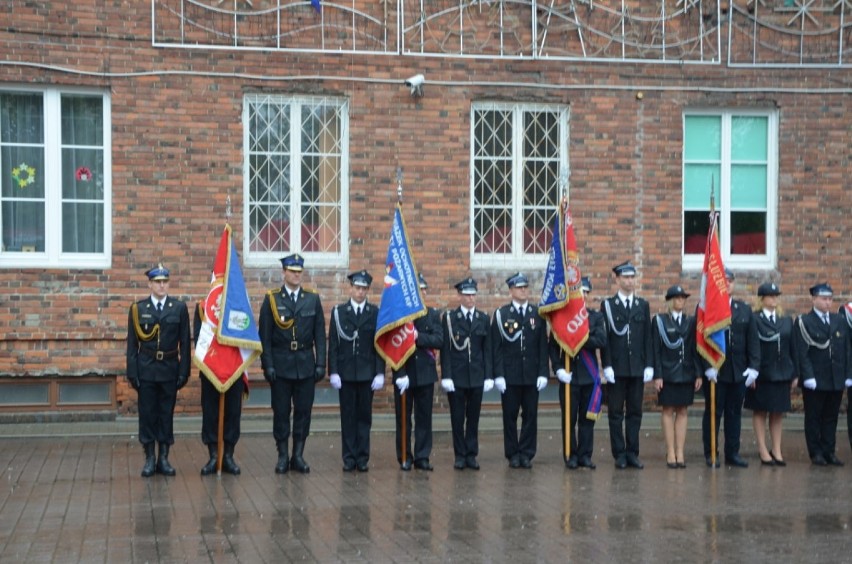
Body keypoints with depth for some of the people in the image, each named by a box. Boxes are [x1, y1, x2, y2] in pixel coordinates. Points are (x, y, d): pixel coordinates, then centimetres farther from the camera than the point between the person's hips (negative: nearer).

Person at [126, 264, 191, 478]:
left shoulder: (179, 308, 2)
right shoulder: (138, 308, 2)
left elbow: (185, 342, 2)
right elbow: (132, 343, 2)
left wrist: (184, 372, -2)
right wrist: (132, 373, -3)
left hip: (169, 369, 0)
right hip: (146, 369, 0)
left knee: (167, 414, 5)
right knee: (147, 414, 2)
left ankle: (164, 458, 13)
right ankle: (149, 458, 10)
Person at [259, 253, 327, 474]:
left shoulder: (313, 299, 6)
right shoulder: (271, 299, 1)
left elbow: (320, 335, 5)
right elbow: (265, 335, -1)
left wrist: (321, 364, -1)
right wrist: (267, 365, -8)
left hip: (306, 365, 2)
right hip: (281, 365, -2)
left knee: (303, 411, 4)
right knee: (281, 412, 3)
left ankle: (298, 456, 13)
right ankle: (282, 456, 11)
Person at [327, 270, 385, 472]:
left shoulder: (375, 313, 3)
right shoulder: (339, 312, 4)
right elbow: (333, 345, 2)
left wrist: (380, 373, -5)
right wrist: (333, 372, -5)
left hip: (367, 373, 0)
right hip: (345, 372, 0)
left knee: (364, 416, 4)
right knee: (348, 416, 4)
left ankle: (363, 458, 10)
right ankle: (349, 457, 9)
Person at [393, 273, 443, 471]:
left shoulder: (433, 314, 7)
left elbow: (438, 340, -4)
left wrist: (418, 336, -19)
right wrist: (400, 372, -16)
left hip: (425, 372, 2)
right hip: (403, 372, -2)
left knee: (424, 417, 4)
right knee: (403, 417, 4)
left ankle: (422, 457, 11)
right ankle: (404, 457, 13)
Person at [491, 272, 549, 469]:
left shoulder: (537, 314, 6)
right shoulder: (501, 314, 1)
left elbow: (543, 346, 5)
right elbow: (496, 347, -2)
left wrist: (543, 373, -3)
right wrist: (498, 375, -8)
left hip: (532, 375, 1)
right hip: (509, 375, -1)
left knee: (530, 415, 3)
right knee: (510, 415, 4)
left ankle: (527, 453, 12)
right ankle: (513, 454, 13)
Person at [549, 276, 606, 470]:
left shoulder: (596, 317, 6)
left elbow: (601, 341, -10)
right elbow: (553, 346, -2)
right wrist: (558, 369, -12)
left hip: (589, 375, 2)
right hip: (568, 375, -2)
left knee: (588, 418, 6)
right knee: (569, 418, 2)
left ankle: (585, 456, 13)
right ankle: (571, 456, 10)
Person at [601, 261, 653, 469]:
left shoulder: (643, 305, 11)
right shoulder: (608, 305, 1)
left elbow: (648, 337, 8)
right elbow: (605, 337, -3)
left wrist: (649, 365, 1)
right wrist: (607, 366, -9)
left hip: (638, 368, 3)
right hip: (616, 368, -3)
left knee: (635, 412, 5)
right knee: (616, 413, 2)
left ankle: (632, 453, 11)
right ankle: (619, 454, 7)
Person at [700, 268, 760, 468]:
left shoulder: (744, 310, 12)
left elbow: (753, 340, 9)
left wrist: (753, 367, -1)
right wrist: (708, 367, -14)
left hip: (739, 372, 4)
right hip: (714, 372, -4)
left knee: (734, 413, 7)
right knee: (713, 413, 3)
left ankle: (732, 453, 14)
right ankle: (710, 454, 10)